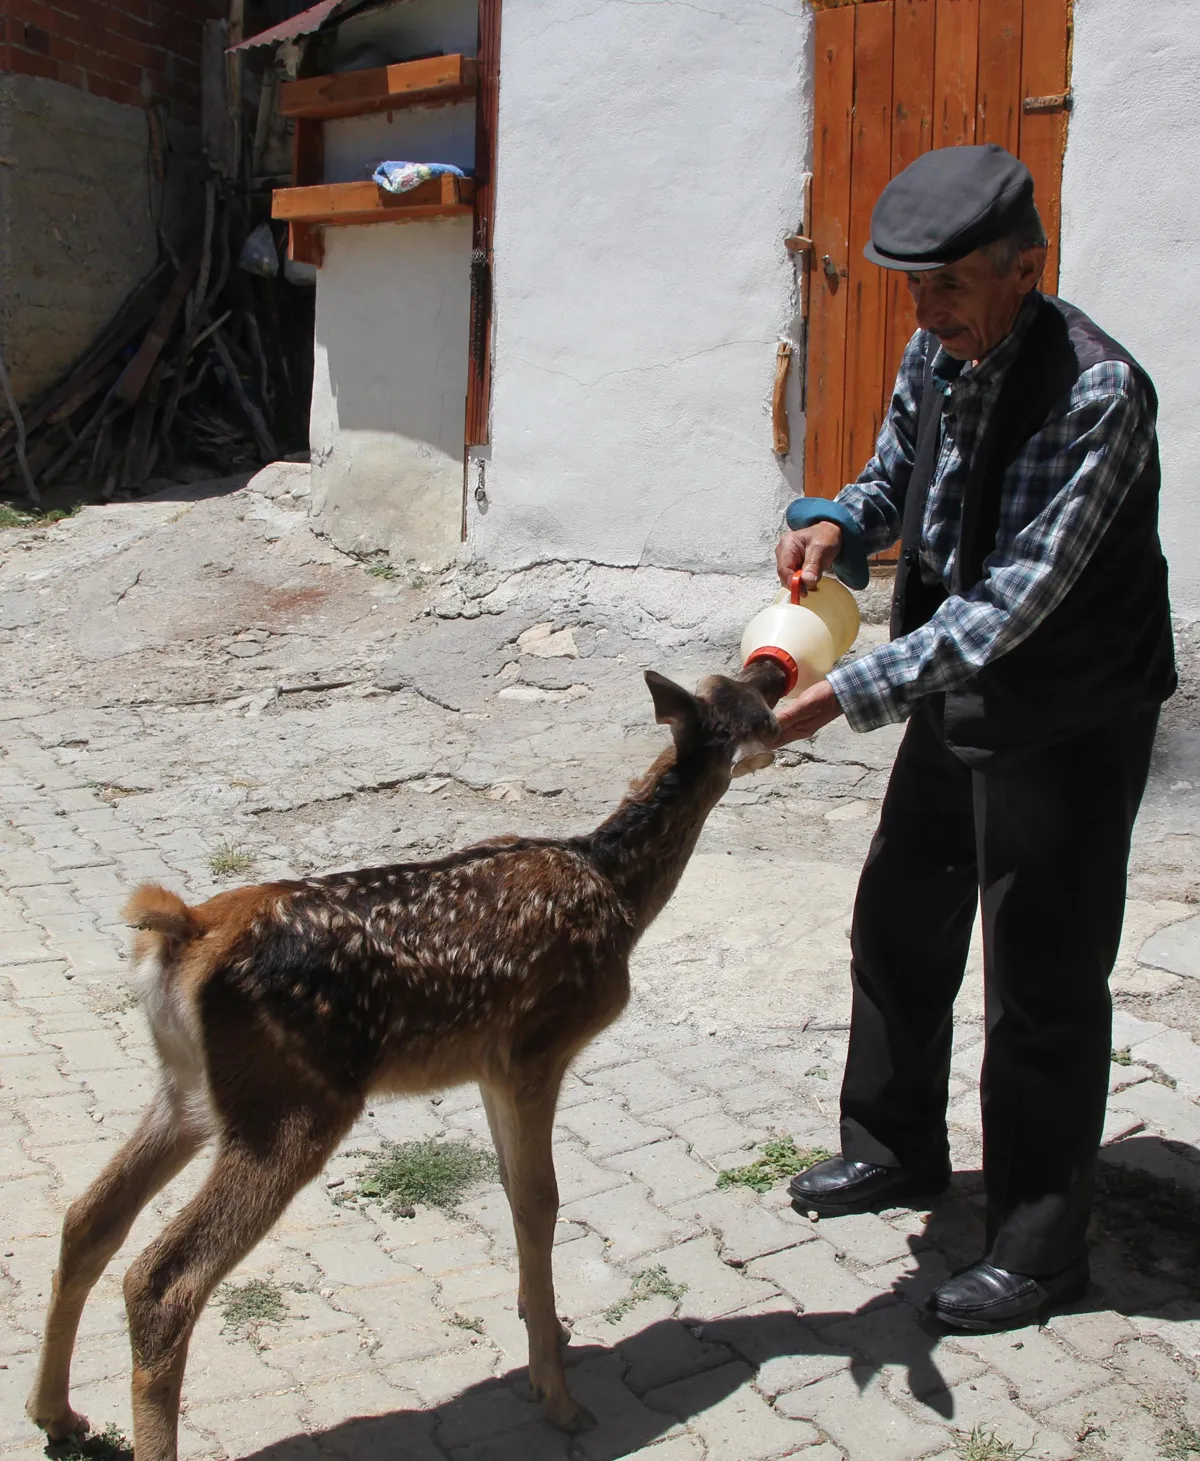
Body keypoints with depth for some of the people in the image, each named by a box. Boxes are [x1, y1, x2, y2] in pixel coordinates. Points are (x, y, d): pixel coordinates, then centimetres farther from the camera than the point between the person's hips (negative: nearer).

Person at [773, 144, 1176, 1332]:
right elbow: (894, 478, 13)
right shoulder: (936, 356, -2)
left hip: (1068, 723, -8)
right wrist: (838, 525, -11)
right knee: (897, 925, 18)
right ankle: (895, 1148, 40)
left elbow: (1013, 601, -32)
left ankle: (1038, 1246, 20)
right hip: (959, 698, 8)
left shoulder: (1096, 392, -26)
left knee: (1043, 980, 2)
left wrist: (848, 694, -36)